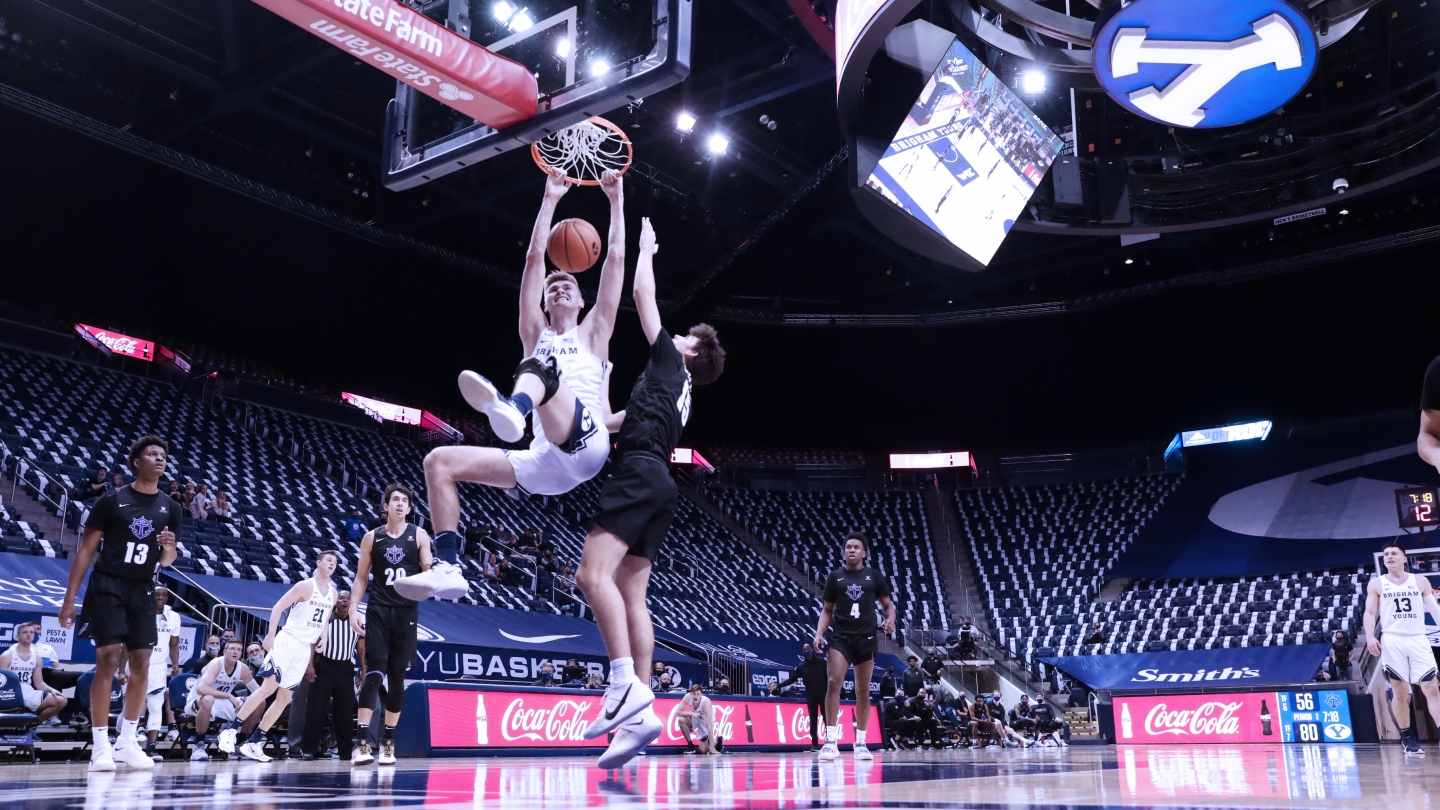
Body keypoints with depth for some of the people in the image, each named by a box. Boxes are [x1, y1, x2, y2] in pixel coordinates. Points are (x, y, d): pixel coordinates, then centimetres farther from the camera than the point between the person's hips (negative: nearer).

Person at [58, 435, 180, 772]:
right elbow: (86, 550, -3)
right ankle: (101, 747, -5)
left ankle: (127, 742, 16)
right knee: (108, 661, -11)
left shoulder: (170, 509, 8)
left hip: (143, 591, 5)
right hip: (108, 587, -5)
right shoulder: (112, 501, -4)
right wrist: (69, 598, -7)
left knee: (141, 665, 4)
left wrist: (168, 548, -10)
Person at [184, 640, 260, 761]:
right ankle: (199, 745, -27)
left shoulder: (243, 668, -6)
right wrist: (229, 695, -40)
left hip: (220, 705, 6)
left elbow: (257, 691, 5)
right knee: (208, 699, -42)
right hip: (197, 703, -6)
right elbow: (201, 689, -41)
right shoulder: (216, 664, -24)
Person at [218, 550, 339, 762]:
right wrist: (271, 634, -21)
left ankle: (253, 743, 8)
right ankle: (230, 729, -7)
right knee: (268, 687, -17)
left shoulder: (333, 593, 11)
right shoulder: (305, 586, -8)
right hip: (287, 641, -6)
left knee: (285, 697, 3)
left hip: (306, 649, 7)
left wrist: (323, 637, 6)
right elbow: (278, 607, -11)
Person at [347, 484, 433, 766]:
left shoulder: (419, 535, 5)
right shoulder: (372, 537, 6)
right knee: (374, 674, -11)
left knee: (397, 678, 5)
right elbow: (361, 578, 10)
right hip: (378, 611, -1)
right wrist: (353, 609, -1)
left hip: (407, 612, 1)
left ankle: (388, 741, 15)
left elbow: (428, 573, 2)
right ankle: (362, 741, -11)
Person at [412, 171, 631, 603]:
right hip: (544, 461, 5)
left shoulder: (592, 333, 22)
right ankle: (447, 567, -17)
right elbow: (535, 256, 24)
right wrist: (551, 200, 25)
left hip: (586, 443, -5)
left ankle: (512, 407, -72)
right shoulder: (536, 334, 29)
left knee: (539, 365, -32)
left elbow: (615, 259, 18)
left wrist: (616, 201, 20)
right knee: (439, 462, -4)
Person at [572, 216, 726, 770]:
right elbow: (619, 420, 40)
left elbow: (643, 297, 12)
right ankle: (641, 712, -6)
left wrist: (645, 247, 26)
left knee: (593, 574, -22)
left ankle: (625, 685, -33)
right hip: (657, 483, 9)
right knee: (631, 595, 1)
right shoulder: (676, 391, 31)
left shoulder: (669, 362, 9)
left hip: (640, 473, -9)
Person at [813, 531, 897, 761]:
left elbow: (888, 605, 10)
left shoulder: (874, 576, 6)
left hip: (866, 638, 1)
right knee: (834, 682, -18)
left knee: (863, 690, 7)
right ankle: (831, 741, -16)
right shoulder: (835, 576, 7)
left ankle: (860, 743, 17)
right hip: (841, 637, -1)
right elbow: (827, 610, 11)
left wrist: (890, 620, -13)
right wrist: (819, 633, -4)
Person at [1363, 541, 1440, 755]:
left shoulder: (1420, 581, 10)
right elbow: (1369, 612, 2)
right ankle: (1407, 737, 8)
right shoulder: (1376, 584, 7)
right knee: (1400, 690, 0)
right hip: (1392, 641, -1)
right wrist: (1370, 636, -13)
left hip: (1418, 640, 1)